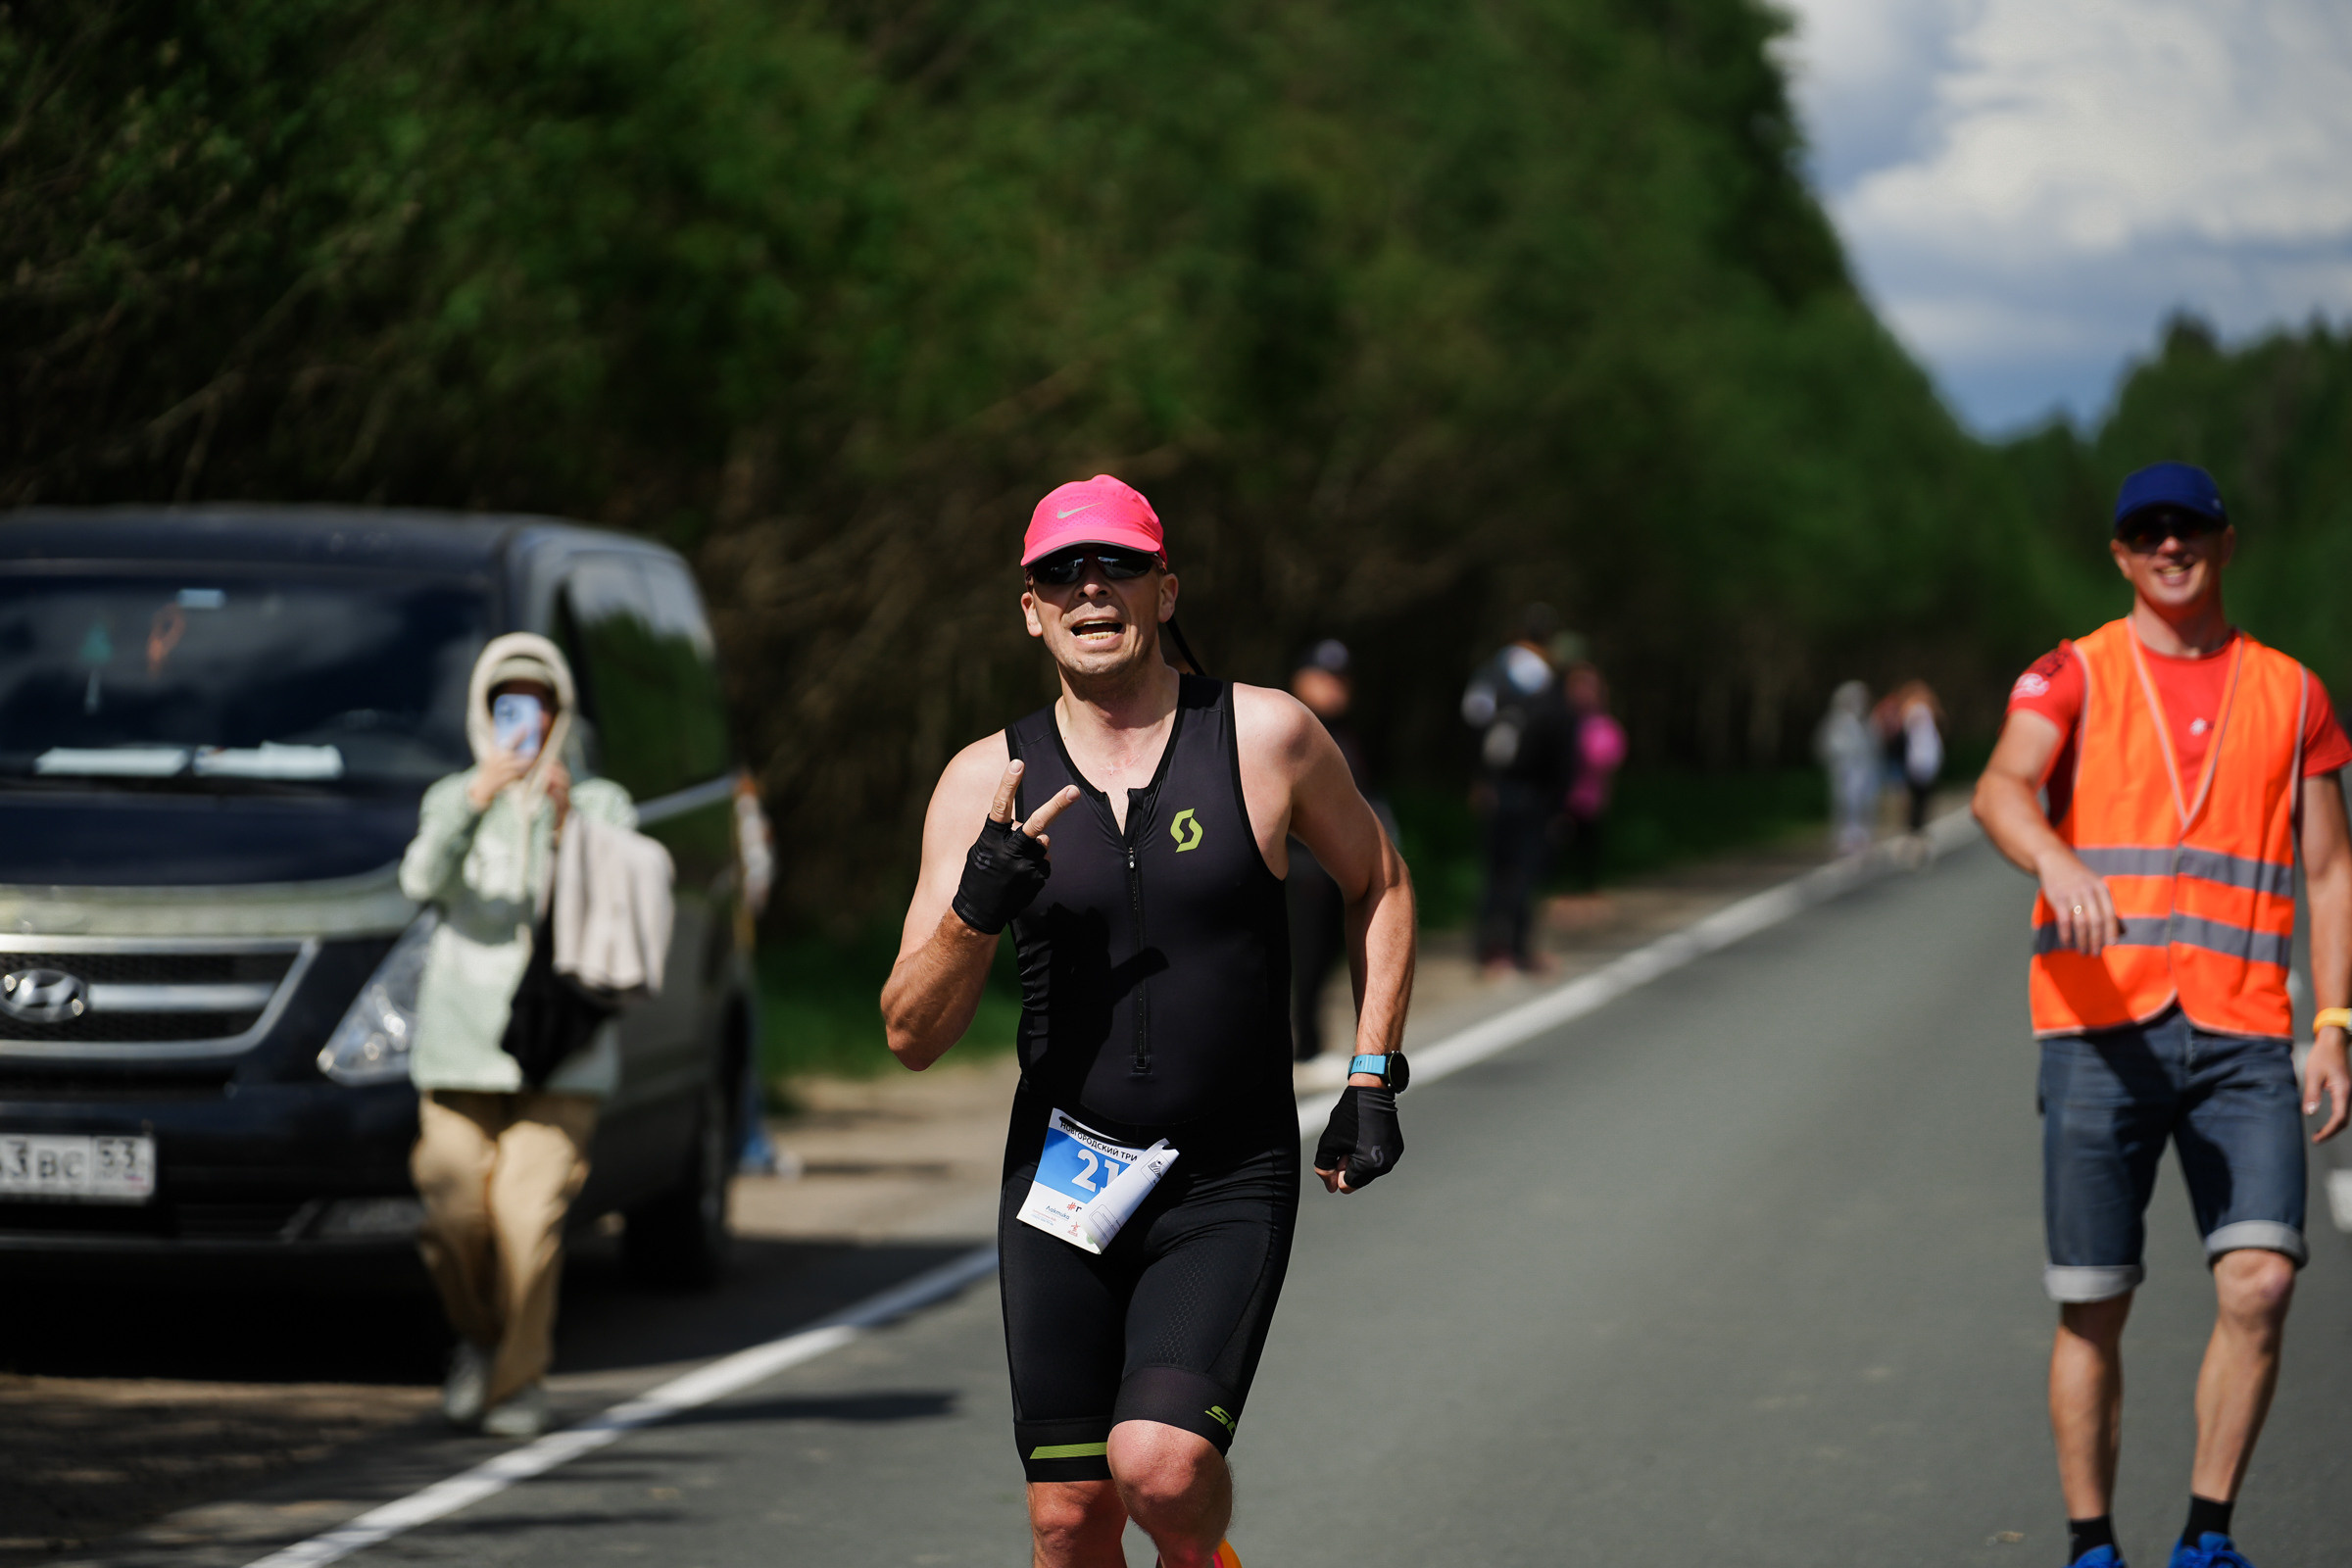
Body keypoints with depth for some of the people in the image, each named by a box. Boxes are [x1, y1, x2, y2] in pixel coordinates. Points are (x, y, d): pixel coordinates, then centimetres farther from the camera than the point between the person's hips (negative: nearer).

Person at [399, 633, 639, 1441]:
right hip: (460, 1041, 1)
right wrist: (476, 802, -24)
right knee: (455, 1212, -6)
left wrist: (568, 828, -17)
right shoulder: (453, 799, 11)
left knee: (529, 1214, -12)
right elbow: (422, 880, -10)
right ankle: (478, 1338, 21)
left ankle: (520, 1380, 1)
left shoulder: (600, 805, 11)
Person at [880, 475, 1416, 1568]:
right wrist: (975, 914, -20)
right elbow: (911, 1036, -1)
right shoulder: (987, 782, 0)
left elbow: (1379, 884, 15)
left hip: (1229, 1191, -2)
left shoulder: (1265, 735, -3)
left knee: (1159, 1464, -21)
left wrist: (1372, 1080, 6)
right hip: (1060, 1186, 2)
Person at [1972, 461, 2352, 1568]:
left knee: (2260, 1280, -14)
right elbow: (2002, 787, -14)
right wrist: (2055, 860, -37)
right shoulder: (2073, 676, 5)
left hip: (2242, 1033, 1)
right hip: (2098, 1029, -1)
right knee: (2090, 1308, 0)